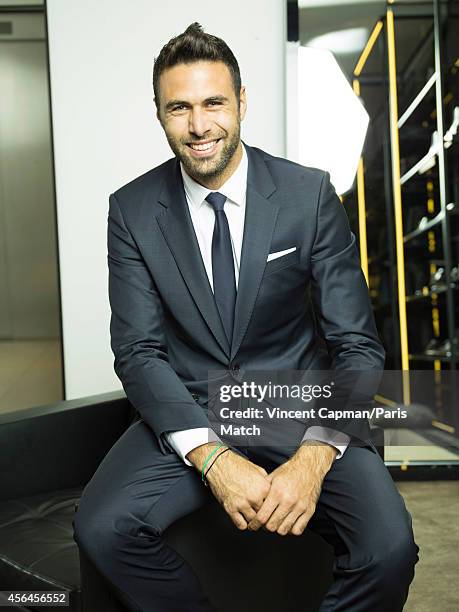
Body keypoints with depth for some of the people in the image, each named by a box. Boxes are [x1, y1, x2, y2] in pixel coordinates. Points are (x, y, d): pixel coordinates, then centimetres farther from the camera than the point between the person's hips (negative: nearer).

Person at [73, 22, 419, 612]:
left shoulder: (310, 195, -5)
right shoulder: (132, 210, -2)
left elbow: (357, 345, -6)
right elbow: (138, 350, -6)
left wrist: (315, 455, -24)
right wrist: (211, 458, -21)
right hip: (187, 413, 2)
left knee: (389, 546, -25)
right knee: (101, 527, -25)